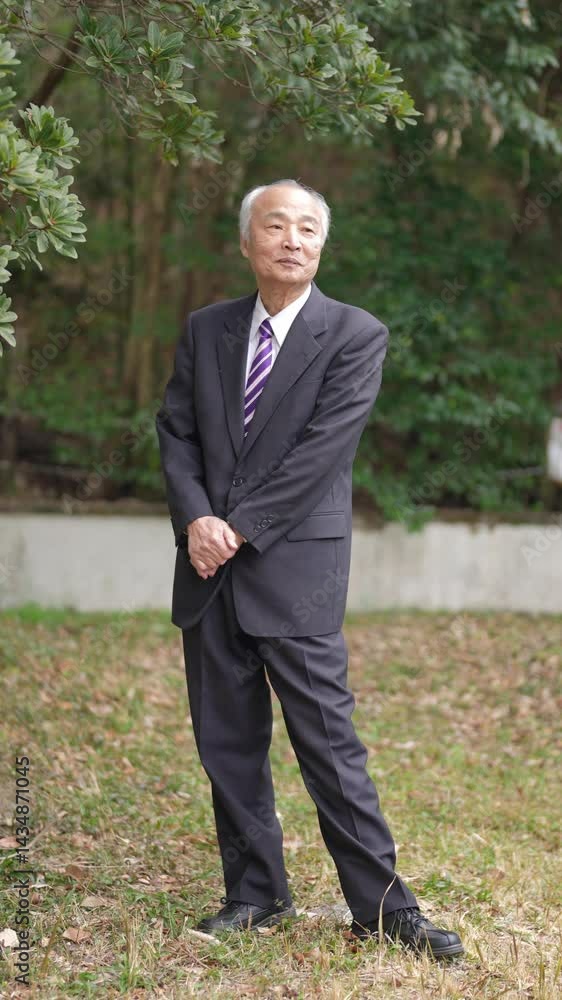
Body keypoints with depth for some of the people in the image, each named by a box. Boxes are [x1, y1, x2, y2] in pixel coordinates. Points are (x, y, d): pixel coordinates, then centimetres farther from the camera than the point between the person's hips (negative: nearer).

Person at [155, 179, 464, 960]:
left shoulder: (356, 336, -3)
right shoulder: (205, 330, 12)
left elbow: (323, 449, -11)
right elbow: (176, 430, 8)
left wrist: (242, 529, -13)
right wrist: (196, 519, -9)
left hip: (295, 569, -5)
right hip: (210, 567, 5)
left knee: (328, 740, -6)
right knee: (226, 741, 9)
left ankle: (381, 906, 1)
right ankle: (256, 894, 20)